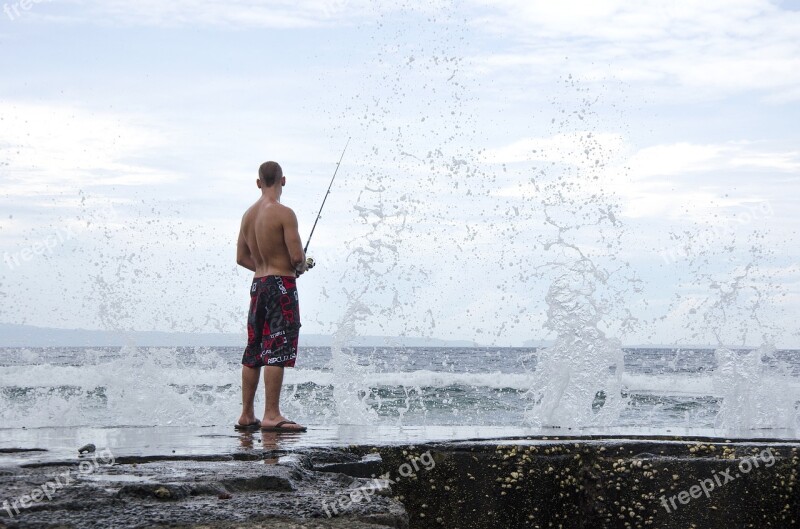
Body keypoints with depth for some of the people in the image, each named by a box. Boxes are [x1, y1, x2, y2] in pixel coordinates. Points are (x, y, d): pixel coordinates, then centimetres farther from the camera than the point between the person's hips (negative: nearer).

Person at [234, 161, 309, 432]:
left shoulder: (249, 214, 11)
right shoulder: (284, 213, -12)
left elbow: (242, 257, 15)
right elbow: (297, 256, -16)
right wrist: (301, 266, 5)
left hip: (258, 285, 8)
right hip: (281, 285, -8)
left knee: (253, 351, 11)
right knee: (278, 351, -8)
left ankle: (247, 415, 14)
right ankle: (271, 415, -10)